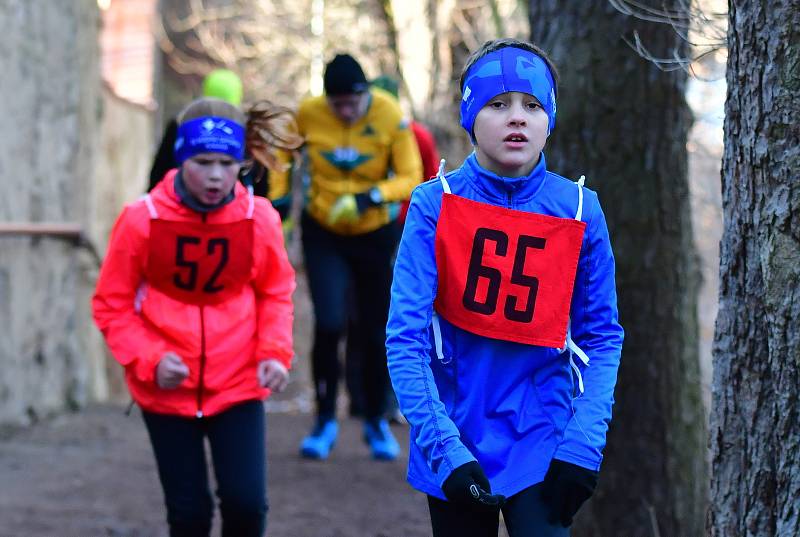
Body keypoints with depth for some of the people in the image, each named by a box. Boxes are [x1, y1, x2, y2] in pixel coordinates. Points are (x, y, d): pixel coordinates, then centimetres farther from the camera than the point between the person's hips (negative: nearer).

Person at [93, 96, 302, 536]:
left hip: (238, 386, 1)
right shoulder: (142, 219, -14)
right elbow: (112, 305, -3)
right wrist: (149, 359, -16)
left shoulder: (258, 218, -9)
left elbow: (276, 292, 8)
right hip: (166, 391, -1)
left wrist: (274, 351, -8)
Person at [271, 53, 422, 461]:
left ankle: (376, 422, 25)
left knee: (375, 333, 4)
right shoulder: (308, 113, -12)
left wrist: (373, 196, -32)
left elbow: (411, 178, -15)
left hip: (373, 235, 0)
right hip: (322, 234, 0)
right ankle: (325, 420, 3)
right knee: (329, 324, -14)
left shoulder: (389, 116, -16)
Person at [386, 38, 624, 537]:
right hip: (456, 447, 0)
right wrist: (445, 450, -20)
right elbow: (406, 336, -10)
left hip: (542, 446, 0)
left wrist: (582, 447, -9)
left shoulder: (579, 210, -2)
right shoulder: (435, 205, -7)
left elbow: (601, 336, 3)